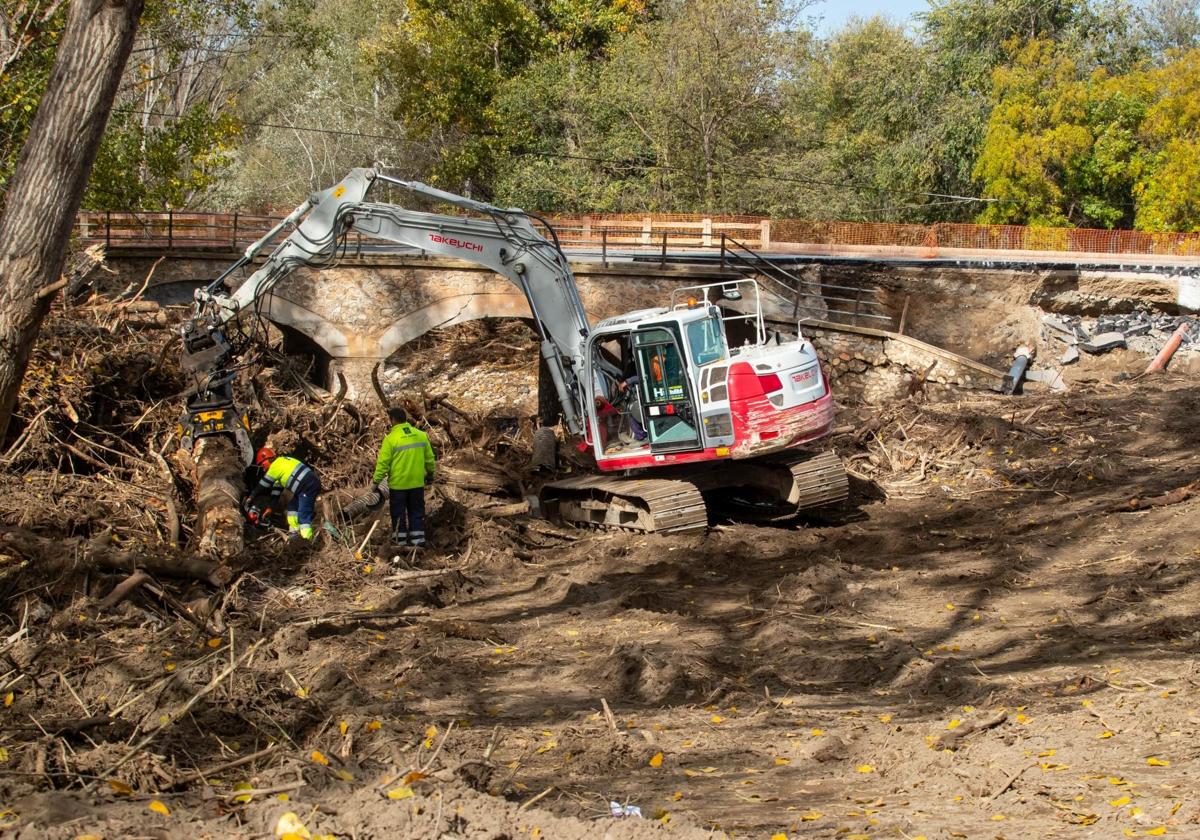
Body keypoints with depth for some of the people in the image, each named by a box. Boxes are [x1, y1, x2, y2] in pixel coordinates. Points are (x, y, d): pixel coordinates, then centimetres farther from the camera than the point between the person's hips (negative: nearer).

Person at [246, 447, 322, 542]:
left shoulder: (275, 466, -4)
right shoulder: (282, 462, 25)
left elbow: (263, 485, 4)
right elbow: (276, 490, 29)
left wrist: (251, 497, 18)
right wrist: (269, 507, 29)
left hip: (308, 487, -10)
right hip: (312, 482, 10)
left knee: (304, 515, -13)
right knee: (292, 505, 21)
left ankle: (307, 540, -20)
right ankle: (294, 531, 21)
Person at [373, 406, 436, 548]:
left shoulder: (391, 438, -15)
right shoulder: (421, 435, -1)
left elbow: (383, 463, -14)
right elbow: (430, 458, 7)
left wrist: (376, 481, -6)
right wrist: (430, 474, 21)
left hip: (398, 484, -4)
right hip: (417, 483, 4)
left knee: (398, 514, 8)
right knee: (417, 512, 14)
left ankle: (400, 541, 14)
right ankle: (418, 541, 15)